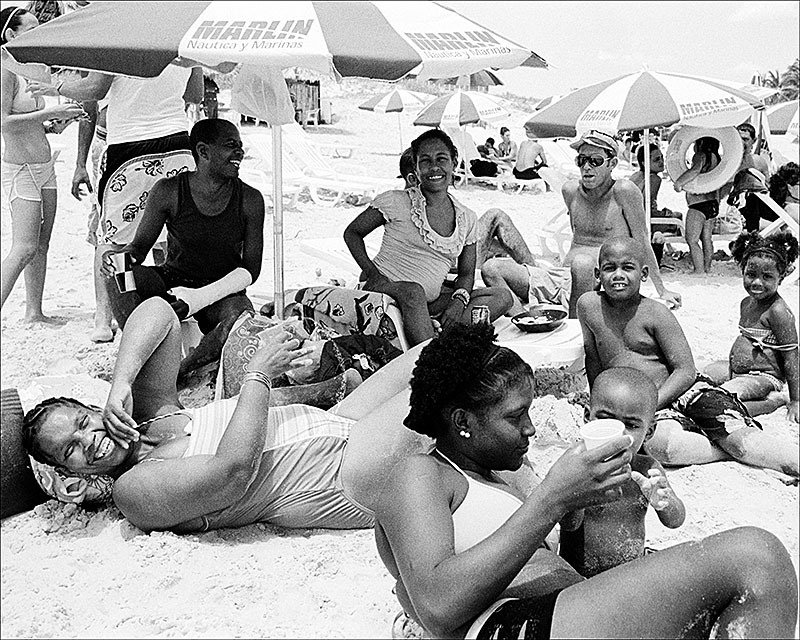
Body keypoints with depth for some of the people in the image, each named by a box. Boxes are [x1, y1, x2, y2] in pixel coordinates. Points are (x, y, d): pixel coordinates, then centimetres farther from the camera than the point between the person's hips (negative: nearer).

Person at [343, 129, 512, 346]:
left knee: (501, 298, -9)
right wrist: (372, 273, -11)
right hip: (384, 288, -5)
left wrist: (459, 300, -11)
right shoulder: (395, 202, -5)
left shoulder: (467, 220, 7)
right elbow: (352, 233, 4)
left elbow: (466, 273, 12)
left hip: (430, 300, 5)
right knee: (412, 291, -39)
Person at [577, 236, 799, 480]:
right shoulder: (588, 305, -1)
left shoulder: (656, 314, -9)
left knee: (740, 437, -25)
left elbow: (685, 370, -9)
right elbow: (593, 355, 17)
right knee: (657, 444, -33)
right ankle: (730, 450, -19)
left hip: (687, 388, -1)